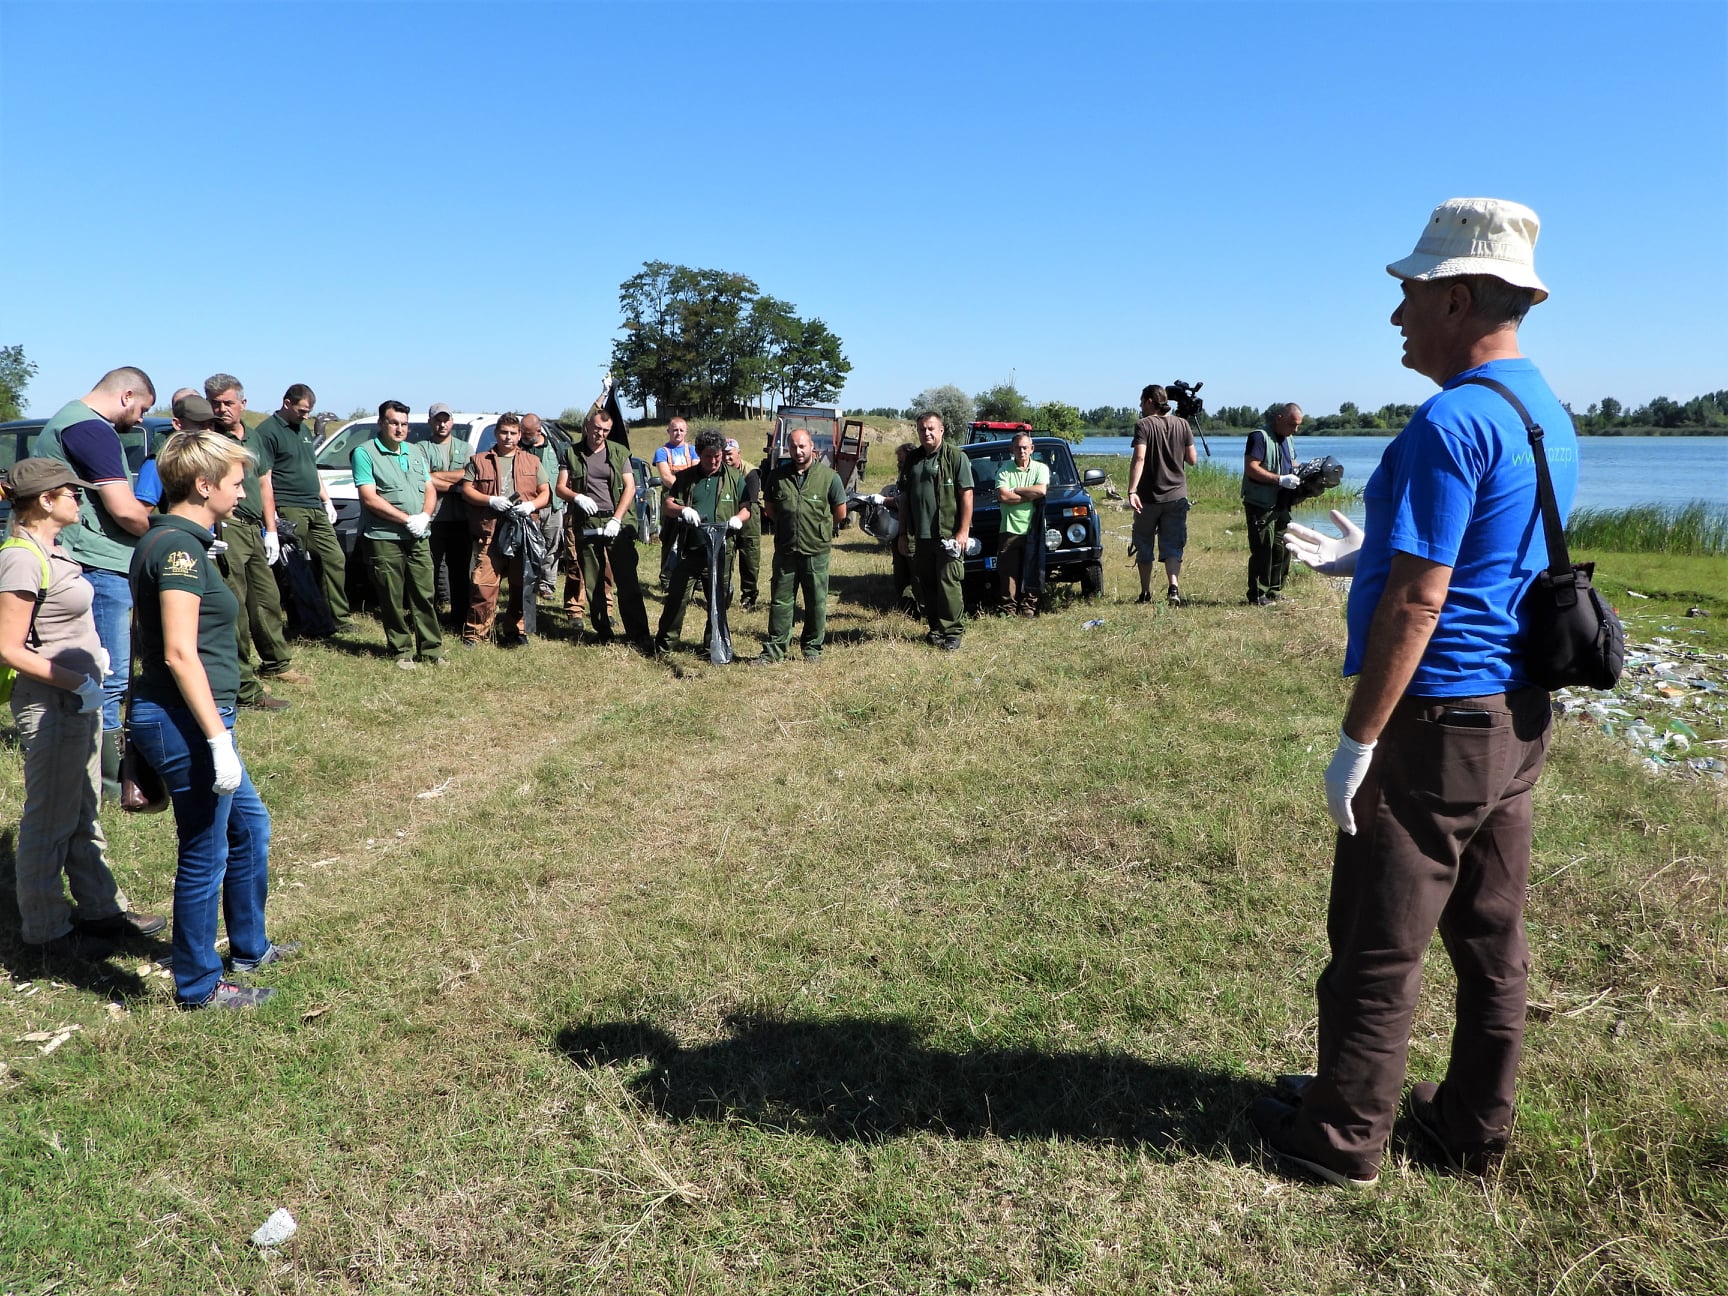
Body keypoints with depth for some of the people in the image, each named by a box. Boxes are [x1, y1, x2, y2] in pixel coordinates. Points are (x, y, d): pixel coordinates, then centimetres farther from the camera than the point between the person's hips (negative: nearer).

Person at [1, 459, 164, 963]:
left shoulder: (49, 550, 9)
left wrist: (91, 659, 10)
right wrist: (77, 681, -21)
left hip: (81, 703, 10)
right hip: (50, 708, -9)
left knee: (84, 814, 19)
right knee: (50, 822, 5)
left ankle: (101, 907, 32)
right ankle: (46, 930, 19)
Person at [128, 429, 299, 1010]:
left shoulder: (170, 541, 12)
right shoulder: (179, 548, -19)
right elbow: (180, 654, -24)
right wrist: (218, 739, -25)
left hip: (185, 719, 10)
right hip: (185, 721, -10)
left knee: (250, 824, 23)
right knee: (205, 855, 4)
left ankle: (249, 946, 39)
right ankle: (199, 984, 21)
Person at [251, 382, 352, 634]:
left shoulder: (304, 430, 19)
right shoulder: (267, 431, -7)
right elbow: (264, 478, -12)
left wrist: (327, 500, 19)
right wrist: (271, 522, -18)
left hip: (315, 509, 8)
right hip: (289, 511, -8)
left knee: (335, 559, 4)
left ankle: (338, 618, 9)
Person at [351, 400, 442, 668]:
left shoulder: (415, 452, 16)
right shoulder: (365, 453, -3)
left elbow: (430, 490, 16)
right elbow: (369, 498, -11)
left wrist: (424, 517, -5)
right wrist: (407, 519, -14)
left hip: (418, 538, 5)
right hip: (384, 538, -5)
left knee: (425, 595, 4)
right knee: (393, 599, 0)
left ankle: (431, 649, 10)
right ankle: (403, 651, 9)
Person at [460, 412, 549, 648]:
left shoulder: (532, 462, 16)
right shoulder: (479, 461, 12)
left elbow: (546, 492, 13)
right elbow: (466, 490, 6)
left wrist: (532, 505, -8)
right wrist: (491, 500, -11)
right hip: (490, 532, -2)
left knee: (521, 584, 5)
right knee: (483, 584, -8)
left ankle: (514, 631, 15)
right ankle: (474, 632, -1)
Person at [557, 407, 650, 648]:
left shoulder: (619, 452, 8)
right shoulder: (572, 453, 9)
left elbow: (630, 487, 2)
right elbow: (560, 488, 7)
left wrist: (616, 519, -9)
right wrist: (577, 497, -16)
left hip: (617, 524, -1)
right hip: (586, 526, 2)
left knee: (627, 582, -6)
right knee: (592, 584, 4)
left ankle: (638, 635, -4)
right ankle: (603, 633, 14)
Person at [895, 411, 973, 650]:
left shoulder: (956, 456, -4)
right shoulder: (913, 459, 14)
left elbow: (966, 495, -8)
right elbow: (904, 498, 17)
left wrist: (963, 531, -14)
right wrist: (903, 533, 13)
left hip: (948, 535, -6)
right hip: (920, 536, 6)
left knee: (948, 584, -4)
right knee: (924, 585, 10)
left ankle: (952, 631, 4)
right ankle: (935, 628, 22)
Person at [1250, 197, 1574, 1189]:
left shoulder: (1450, 422, -19)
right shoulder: (1550, 417, 10)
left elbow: (1417, 602, -22)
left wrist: (1357, 744, -17)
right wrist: (1365, 558, 21)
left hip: (1436, 722, -9)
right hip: (1519, 720, 9)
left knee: (1379, 947, 4)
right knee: (1492, 941, 17)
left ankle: (1344, 1137, 20)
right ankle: (1475, 1126, 31)